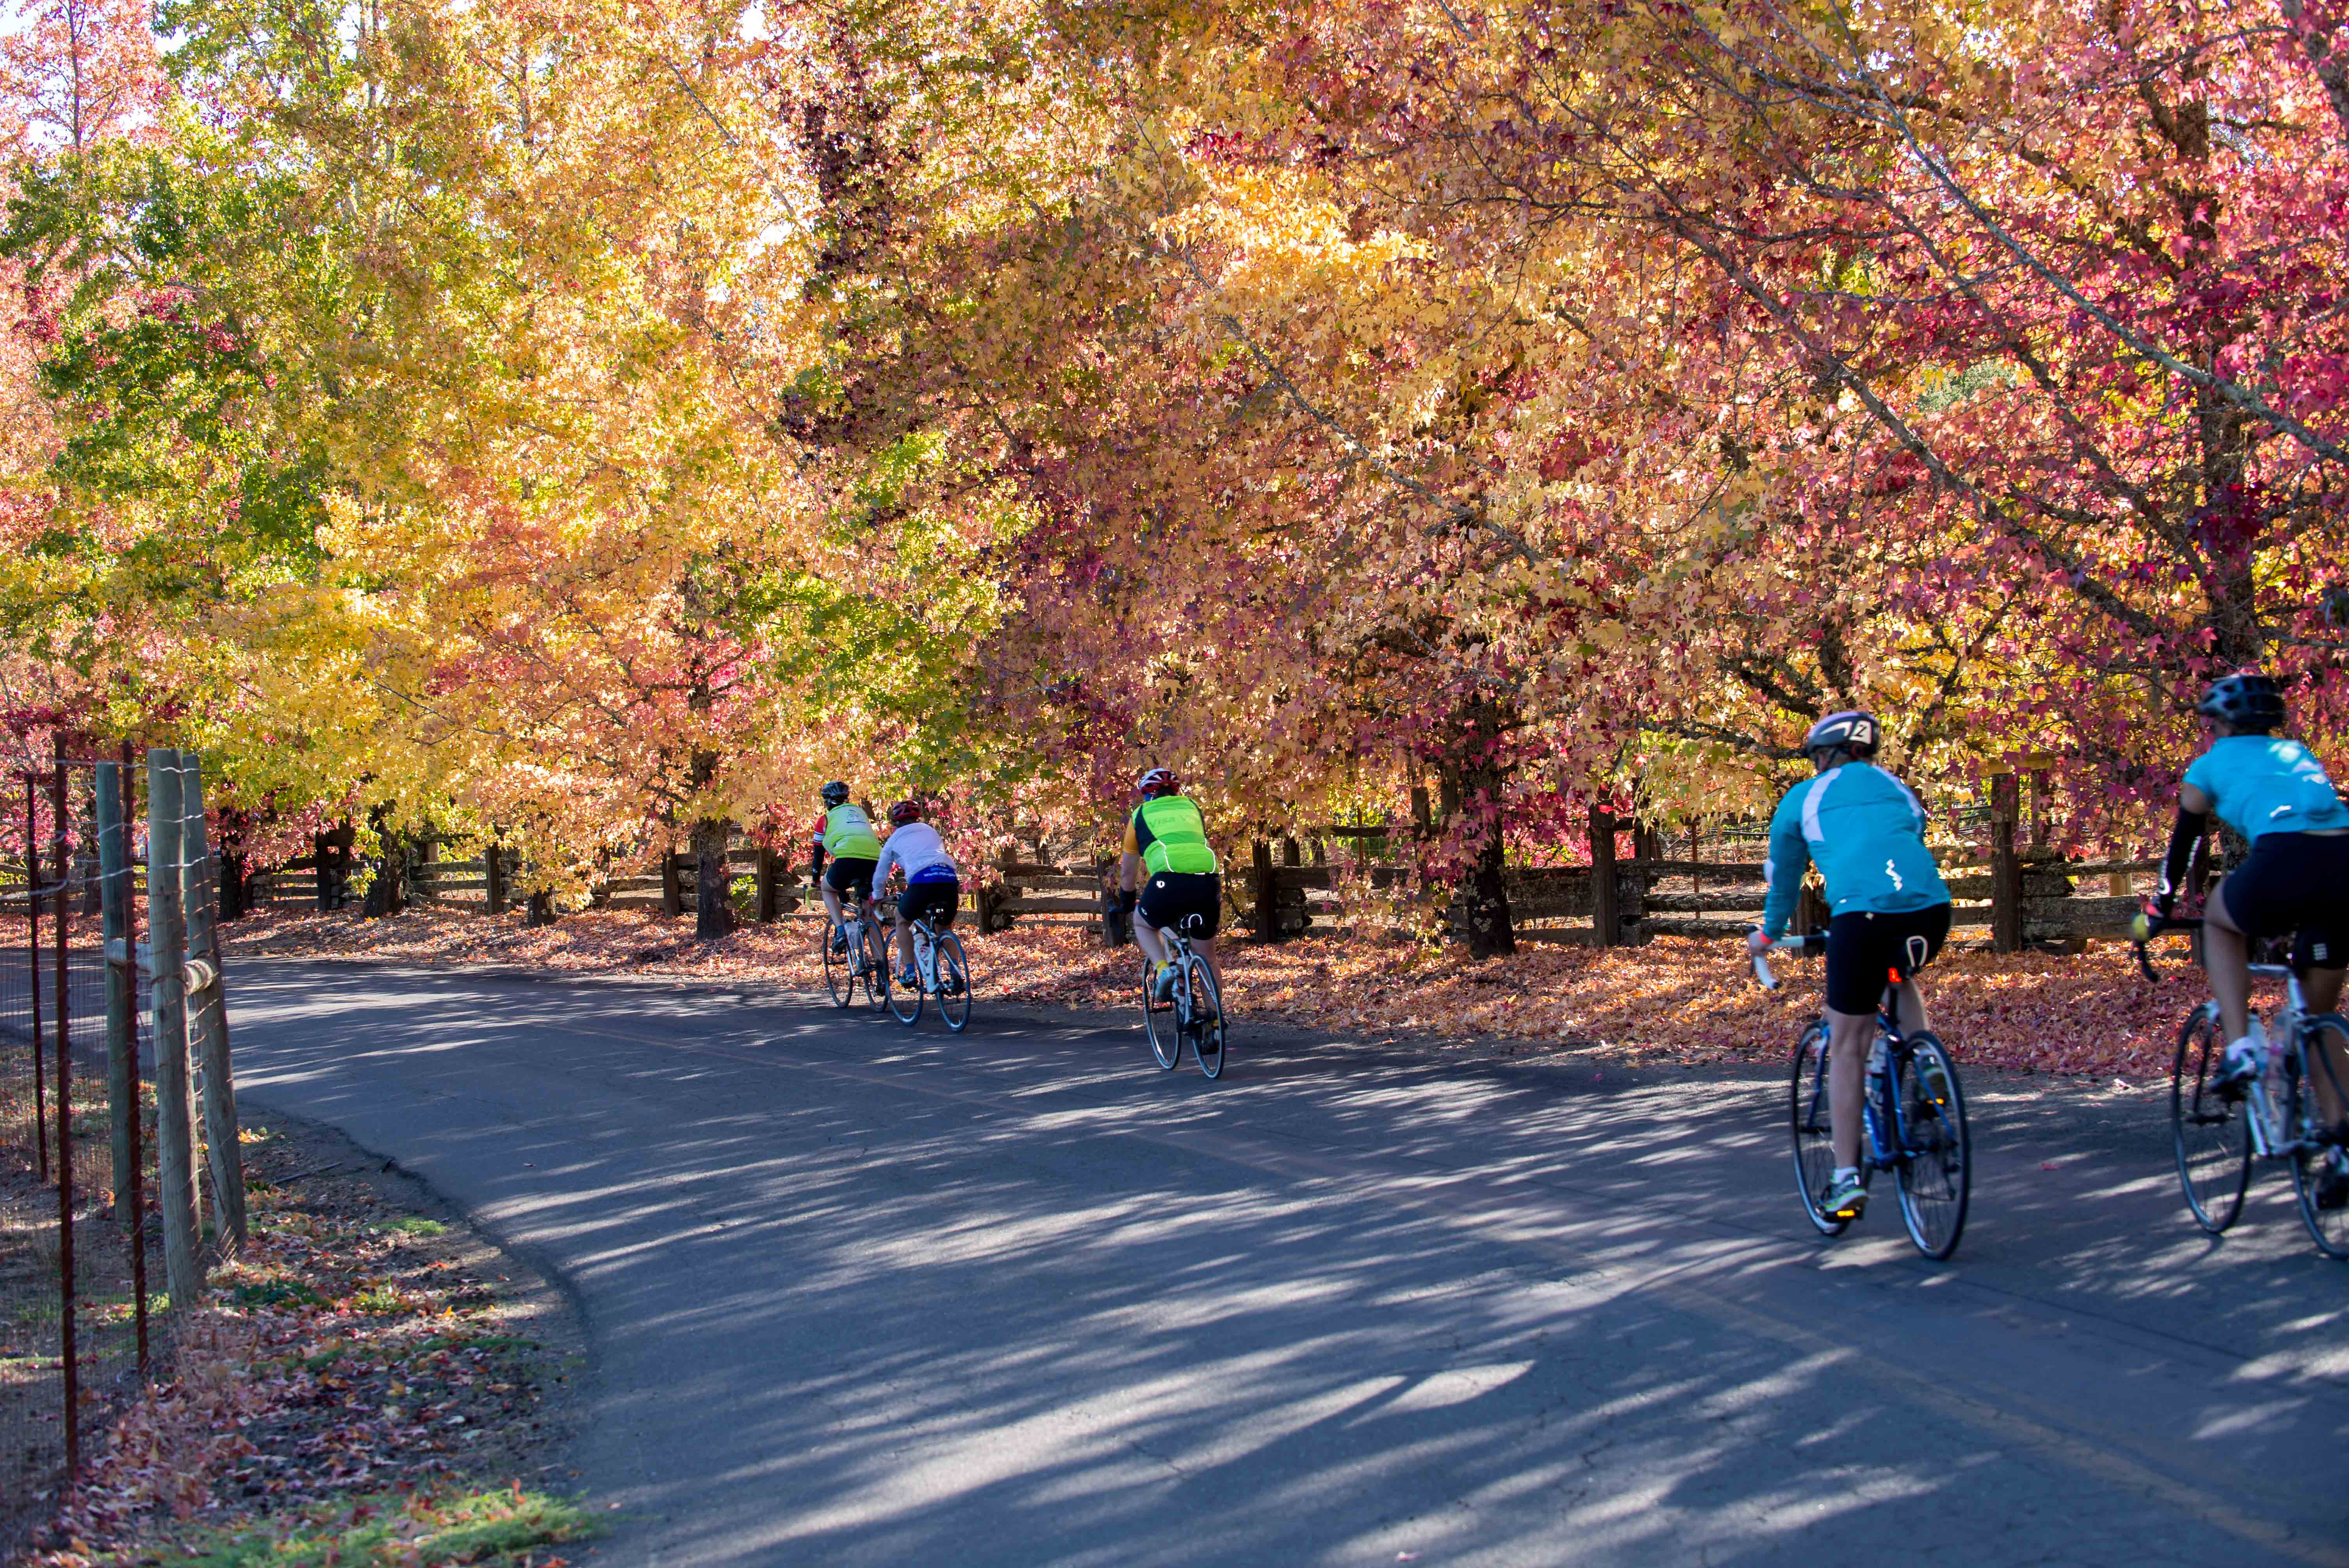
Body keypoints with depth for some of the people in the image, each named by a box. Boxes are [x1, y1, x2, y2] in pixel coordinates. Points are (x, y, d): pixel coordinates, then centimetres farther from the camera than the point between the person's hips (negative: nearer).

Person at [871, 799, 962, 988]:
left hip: (923, 880, -3)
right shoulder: (931, 831, 32)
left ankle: (910, 973, 12)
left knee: (902, 920, 23)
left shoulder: (895, 839, 24)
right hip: (950, 879, 3)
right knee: (945, 929, 26)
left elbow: (880, 875, 33)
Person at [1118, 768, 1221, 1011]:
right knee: (1207, 959, 21)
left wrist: (1127, 902, 49)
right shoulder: (1192, 807, 31)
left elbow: (1128, 870, 32)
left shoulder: (1141, 814, 24)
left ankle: (1163, 968, 3)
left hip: (1169, 882, -3)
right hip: (1209, 882, 3)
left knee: (1143, 923, 28)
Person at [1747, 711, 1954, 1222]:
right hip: (1931, 909, 3)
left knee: (1847, 1047, 8)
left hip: (1862, 913, -3)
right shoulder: (1895, 788, 29)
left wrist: (1769, 935, 48)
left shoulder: (1804, 798, 20)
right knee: (1901, 976, 37)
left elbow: (1784, 877, 30)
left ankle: (1847, 1180, 6)